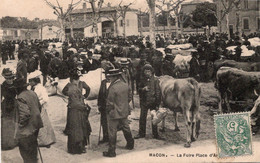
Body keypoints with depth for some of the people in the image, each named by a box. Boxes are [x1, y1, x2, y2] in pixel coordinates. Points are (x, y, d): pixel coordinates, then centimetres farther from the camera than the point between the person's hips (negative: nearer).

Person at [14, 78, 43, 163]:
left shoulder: (21, 97, -21)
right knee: (33, 147, 24)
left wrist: (21, 123, -15)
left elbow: (25, 114, -28)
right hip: (36, 125, 9)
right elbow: (39, 107, 15)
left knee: (25, 149, 2)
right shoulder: (32, 93, 5)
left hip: (27, 129, -9)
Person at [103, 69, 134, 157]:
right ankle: (130, 144, 39)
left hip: (114, 113, -7)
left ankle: (111, 151, 9)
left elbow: (110, 102, -19)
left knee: (112, 132, 2)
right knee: (126, 128, 23)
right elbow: (129, 98, 12)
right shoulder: (125, 85, 1)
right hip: (124, 112, 8)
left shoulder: (113, 88, -22)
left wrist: (108, 110, -2)